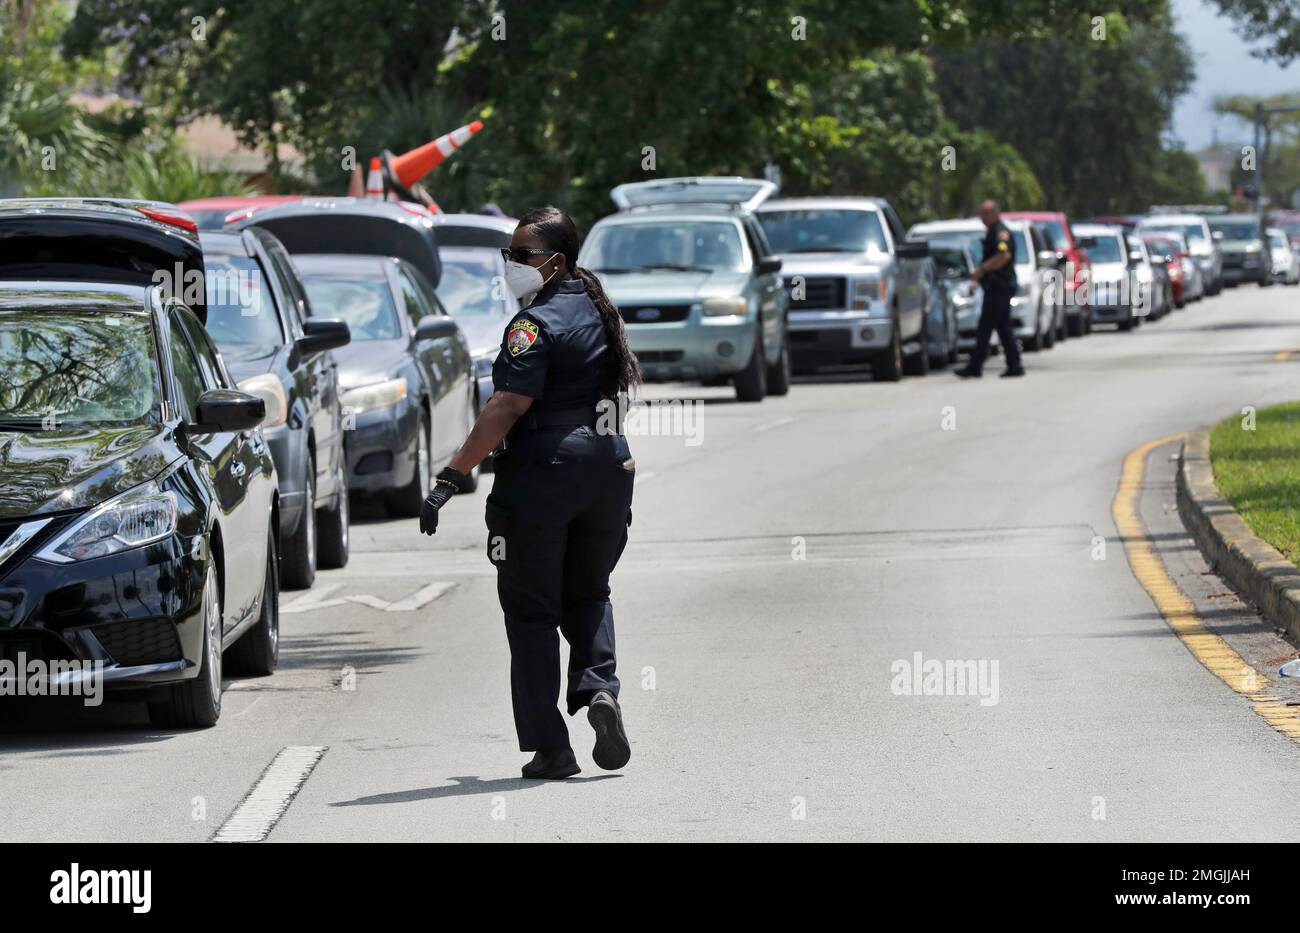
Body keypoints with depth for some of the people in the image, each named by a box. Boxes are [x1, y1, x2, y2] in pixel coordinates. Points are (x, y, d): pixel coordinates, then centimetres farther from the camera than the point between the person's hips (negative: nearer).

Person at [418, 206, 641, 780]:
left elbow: (506, 409, -22)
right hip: (608, 465, 7)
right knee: (586, 593, 22)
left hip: (542, 470, -7)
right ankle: (598, 686, -5)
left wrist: (450, 480, -25)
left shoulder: (536, 323, -14)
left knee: (530, 609, 4)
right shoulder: (598, 312, 12)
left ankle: (549, 746, 2)